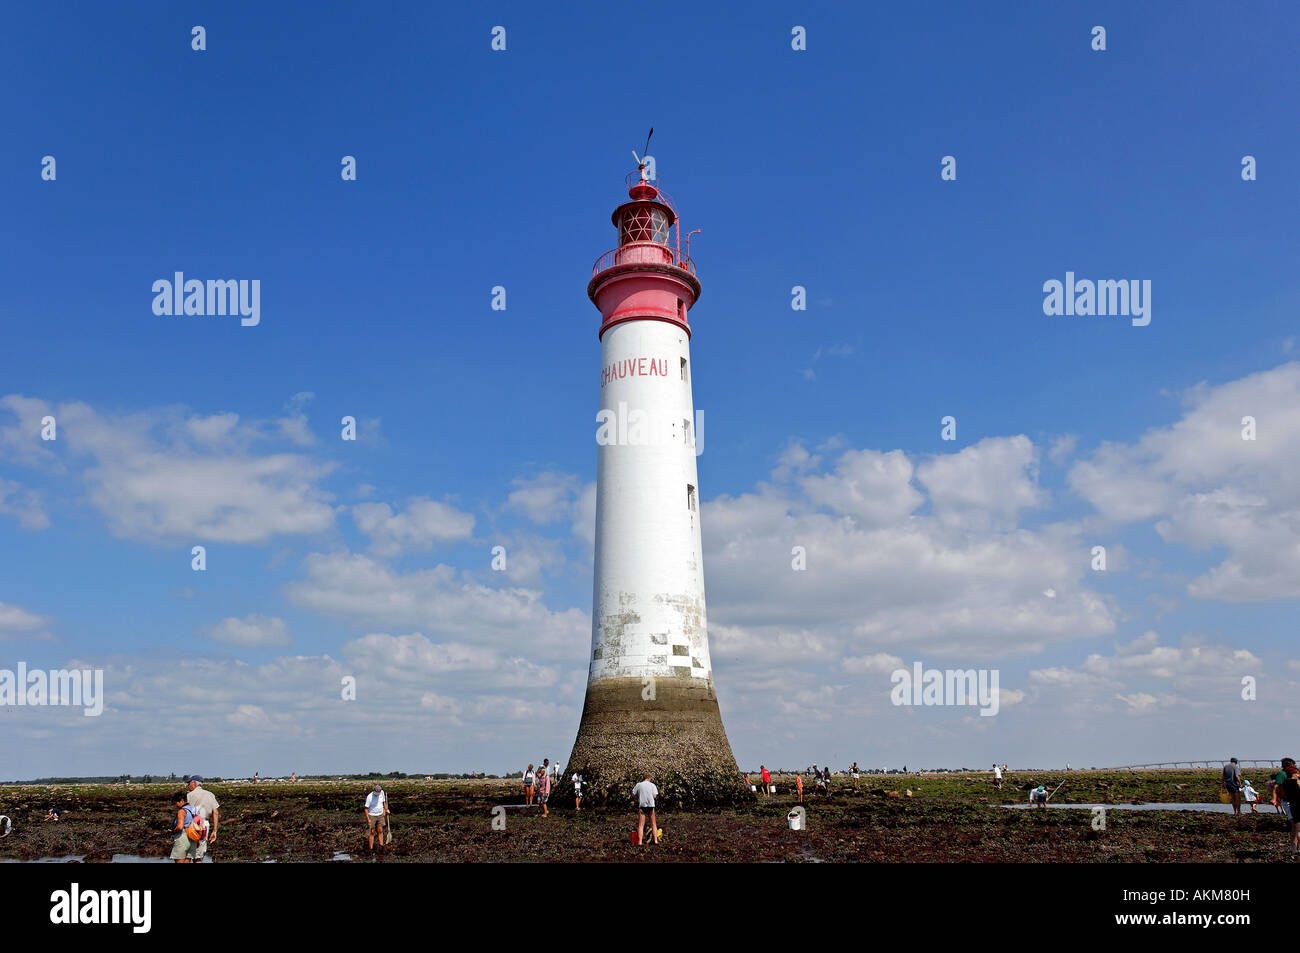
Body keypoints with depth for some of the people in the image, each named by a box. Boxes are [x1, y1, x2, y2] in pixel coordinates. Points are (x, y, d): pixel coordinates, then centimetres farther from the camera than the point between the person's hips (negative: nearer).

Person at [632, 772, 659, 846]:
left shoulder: (639, 785, 2)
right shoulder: (652, 785, 1)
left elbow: (633, 795, 2)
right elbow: (655, 796, -6)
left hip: (642, 805, 0)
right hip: (650, 805, 0)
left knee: (641, 825, 2)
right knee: (653, 824, 14)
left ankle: (640, 842, -6)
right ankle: (656, 840, 11)